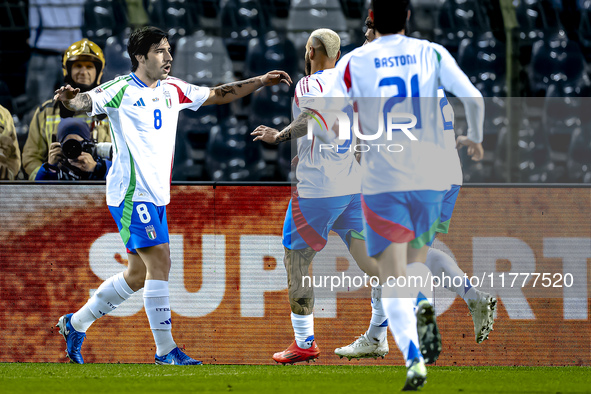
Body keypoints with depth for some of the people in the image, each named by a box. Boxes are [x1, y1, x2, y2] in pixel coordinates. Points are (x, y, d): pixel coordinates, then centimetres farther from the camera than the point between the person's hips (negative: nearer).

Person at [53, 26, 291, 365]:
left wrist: (260, 81, 13)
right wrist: (70, 98, -44)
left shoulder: (172, 90, 12)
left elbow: (218, 95, 19)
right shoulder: (122, 90, -9)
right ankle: (165, 350, -13)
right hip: (132, 193, -8)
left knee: (139, 275, 12)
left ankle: (75, 324, 27)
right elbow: (86, 102, -21)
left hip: (157, 196, 8)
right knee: (160, 261, -16)